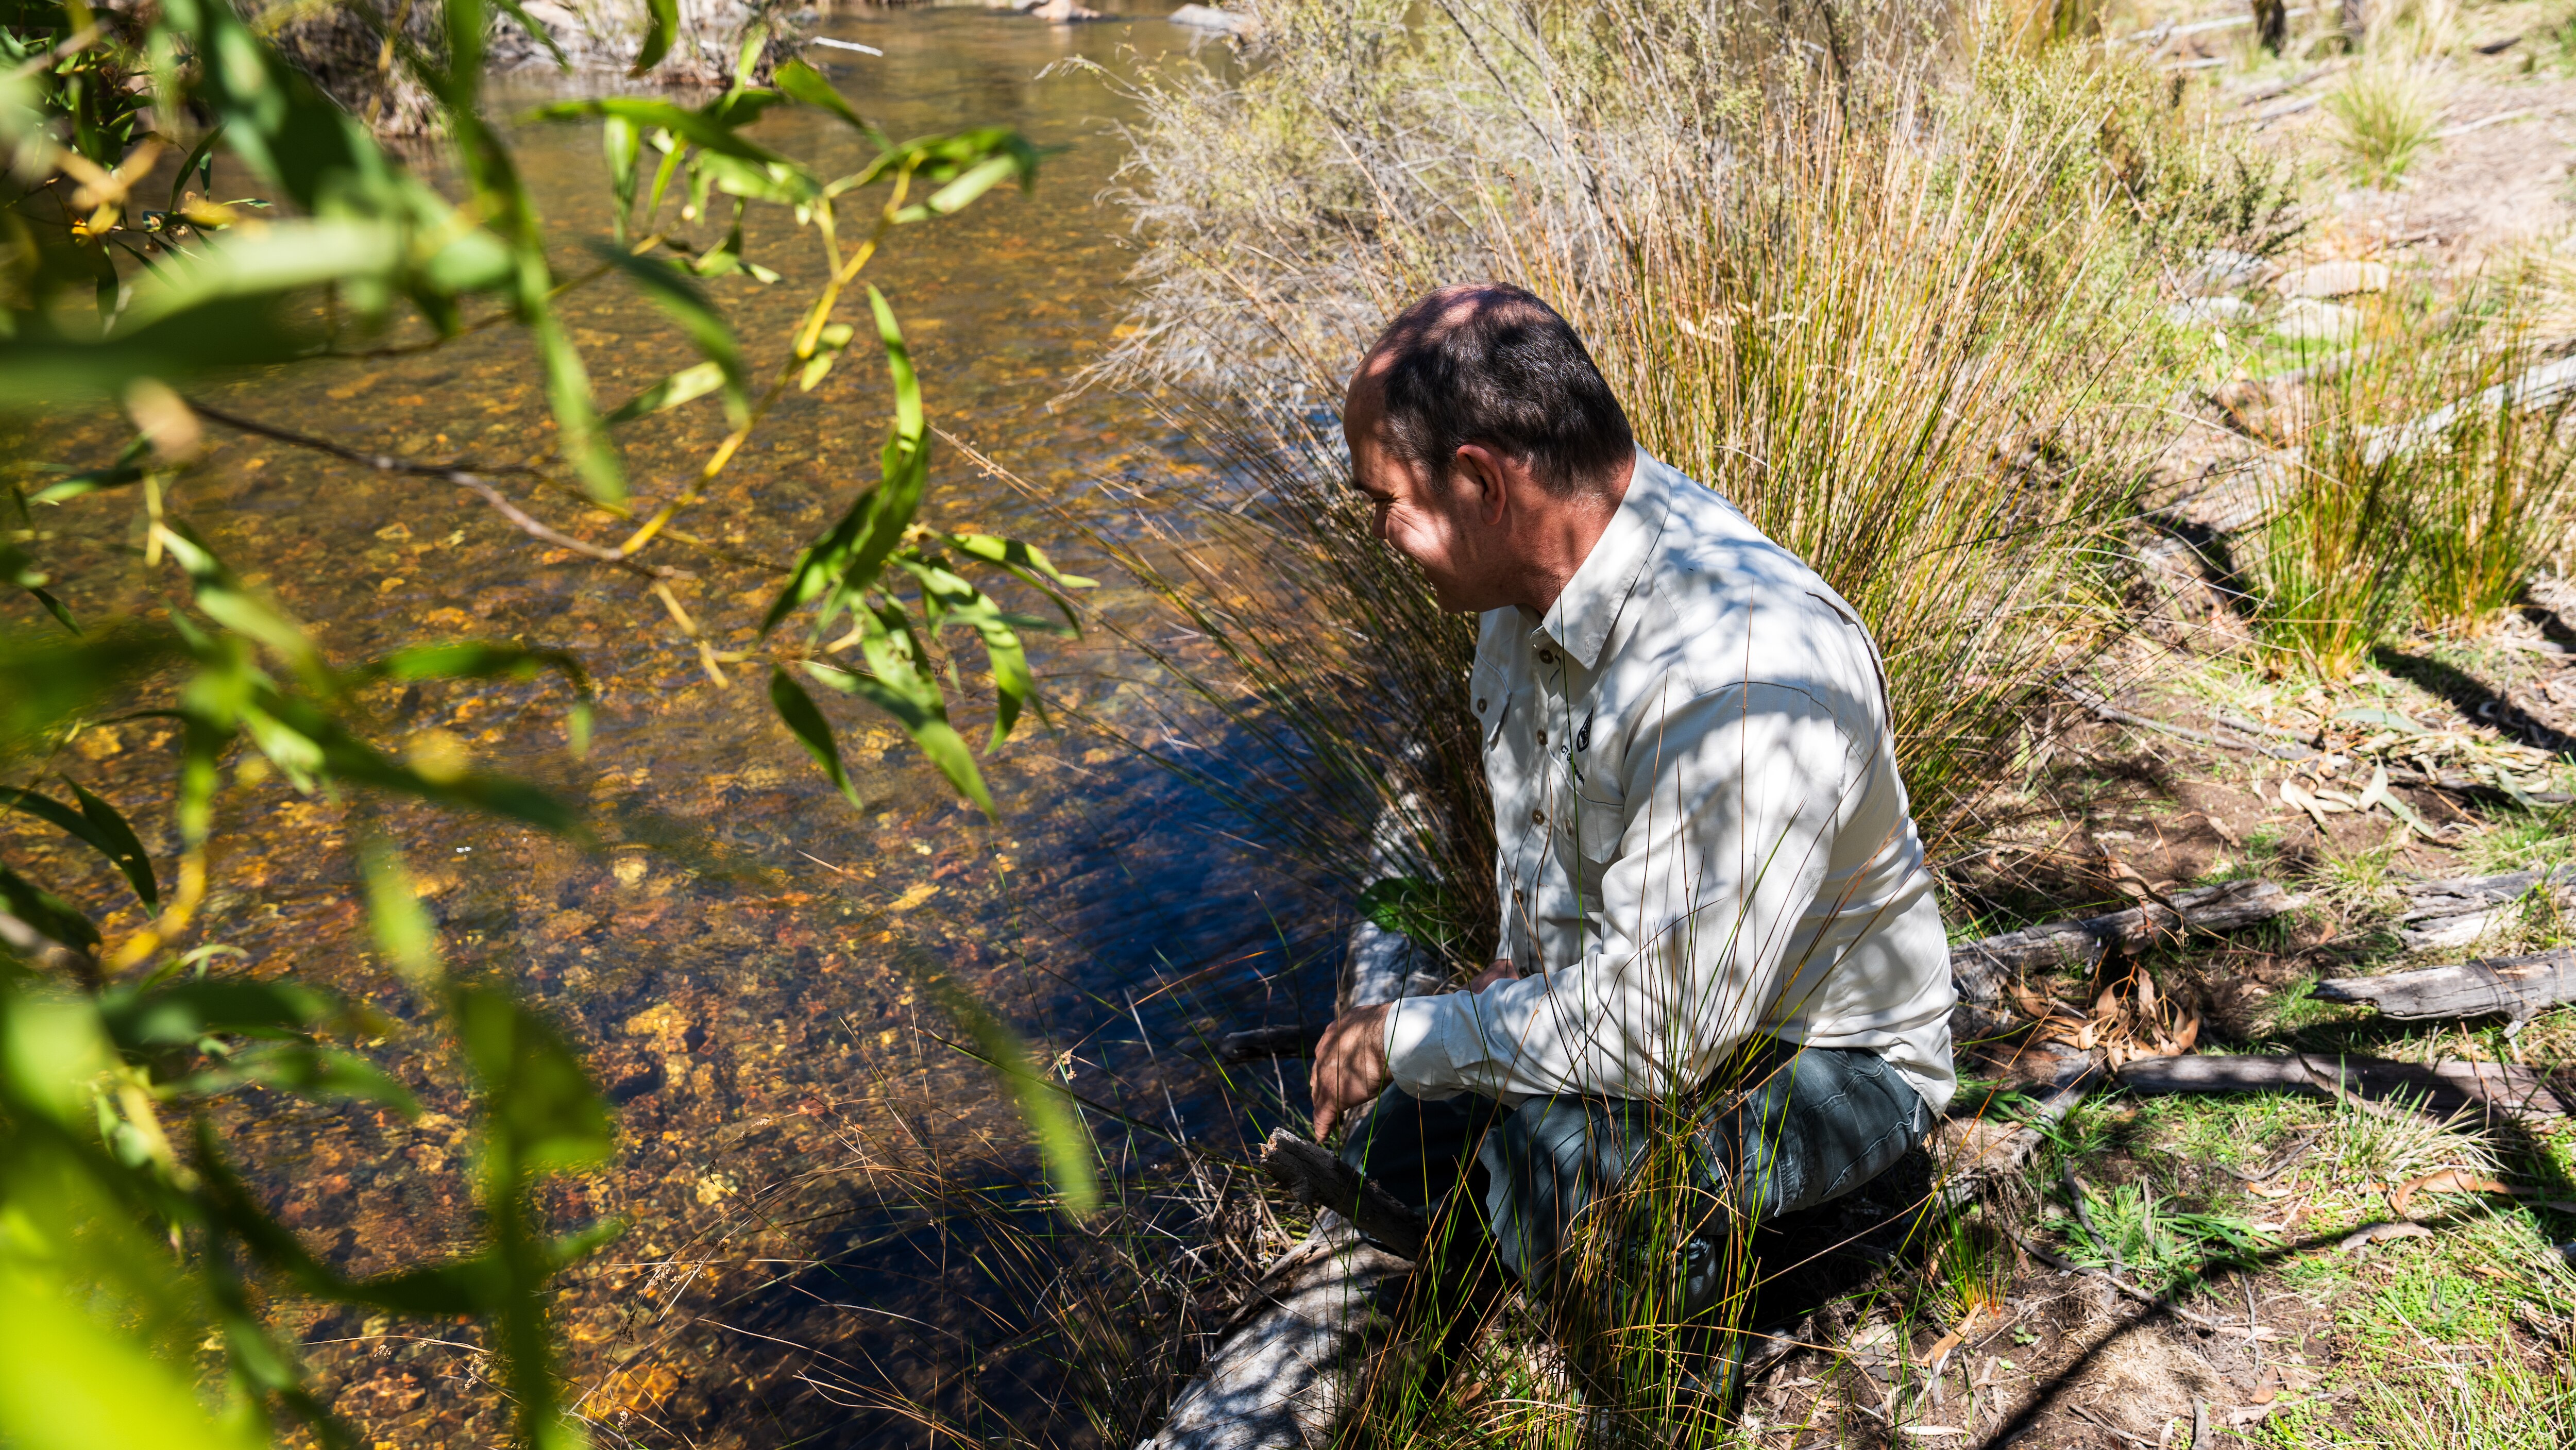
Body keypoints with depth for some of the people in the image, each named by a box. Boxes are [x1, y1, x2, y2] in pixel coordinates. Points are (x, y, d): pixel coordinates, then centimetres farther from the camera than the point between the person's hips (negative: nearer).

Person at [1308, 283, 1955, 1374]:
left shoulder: (1744, 682, -38)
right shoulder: (1543, 556, -8)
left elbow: (1654, 1032, -36)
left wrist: (1410, 1038, -21)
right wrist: (1521, 963, 3)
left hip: (1819, 1050, -8)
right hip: (1623, 982, 8)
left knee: (1565, 1165, -36)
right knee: (1382, 1156, 7)